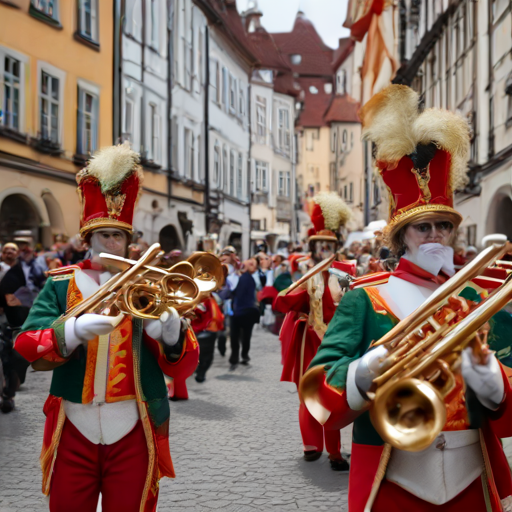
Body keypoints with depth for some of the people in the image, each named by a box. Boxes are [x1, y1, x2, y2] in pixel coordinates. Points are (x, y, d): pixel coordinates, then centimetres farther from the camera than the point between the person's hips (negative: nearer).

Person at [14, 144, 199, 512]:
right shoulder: (61, 284, 5)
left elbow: (183, 366, -2)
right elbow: (28, 346, -8)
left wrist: (170, 331, -25)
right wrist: (75, 330, -27)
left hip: (134, 432, 0)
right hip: (73, 430, 0)